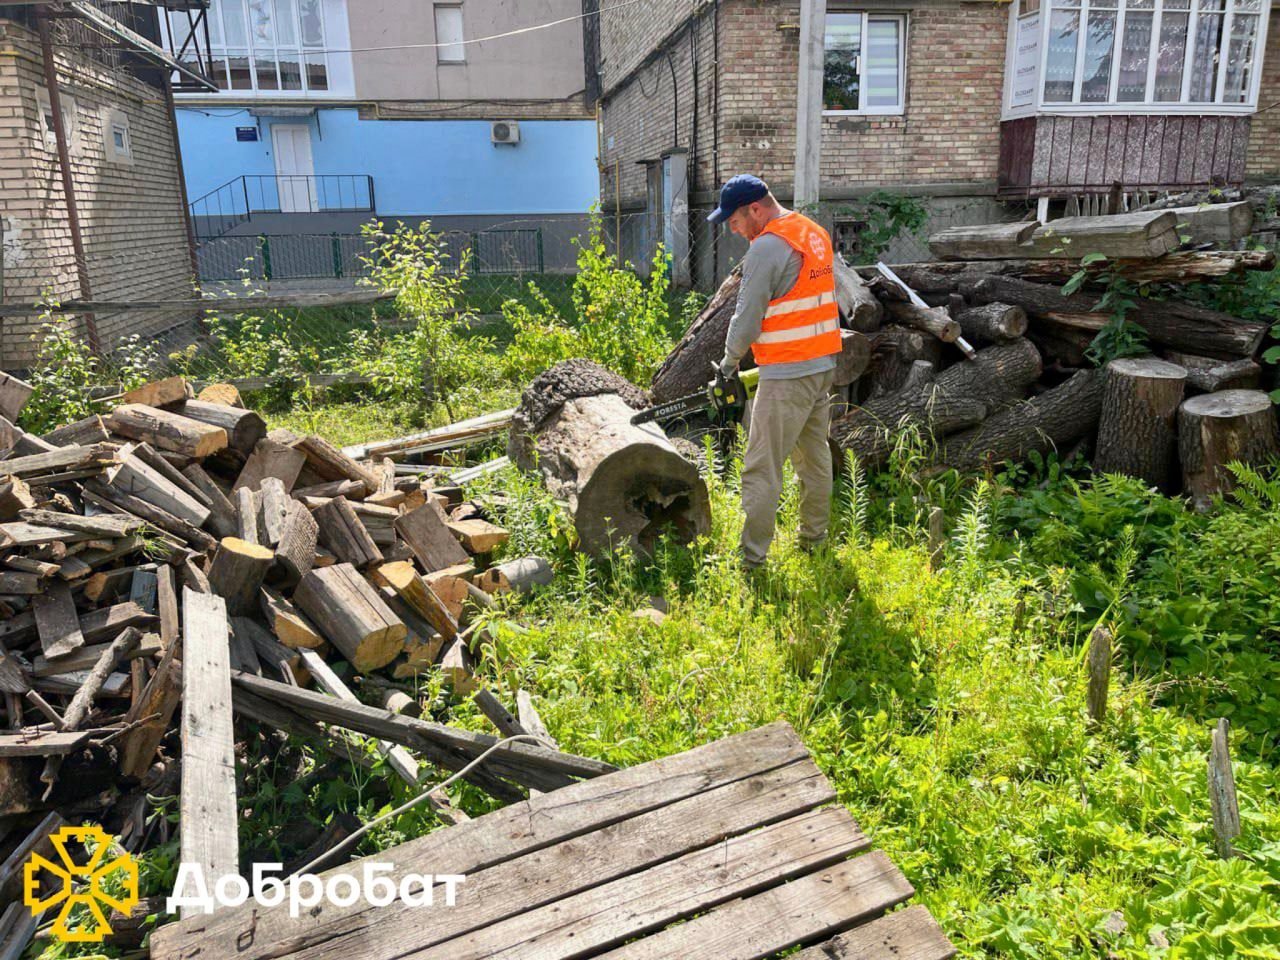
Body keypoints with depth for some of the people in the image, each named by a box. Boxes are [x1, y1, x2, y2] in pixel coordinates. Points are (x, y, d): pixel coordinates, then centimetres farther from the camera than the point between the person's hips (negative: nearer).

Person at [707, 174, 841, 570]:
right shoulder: (815, 234, 12)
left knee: (762, 470, -4)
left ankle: (751, 559, 0)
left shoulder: (767, 247, -17)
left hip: (787, 375, -9)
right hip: (824, 364, 10)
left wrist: (730, 362, 2)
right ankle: (813, 538, 31)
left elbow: (747, 318, -14)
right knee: (814, 455, 19)